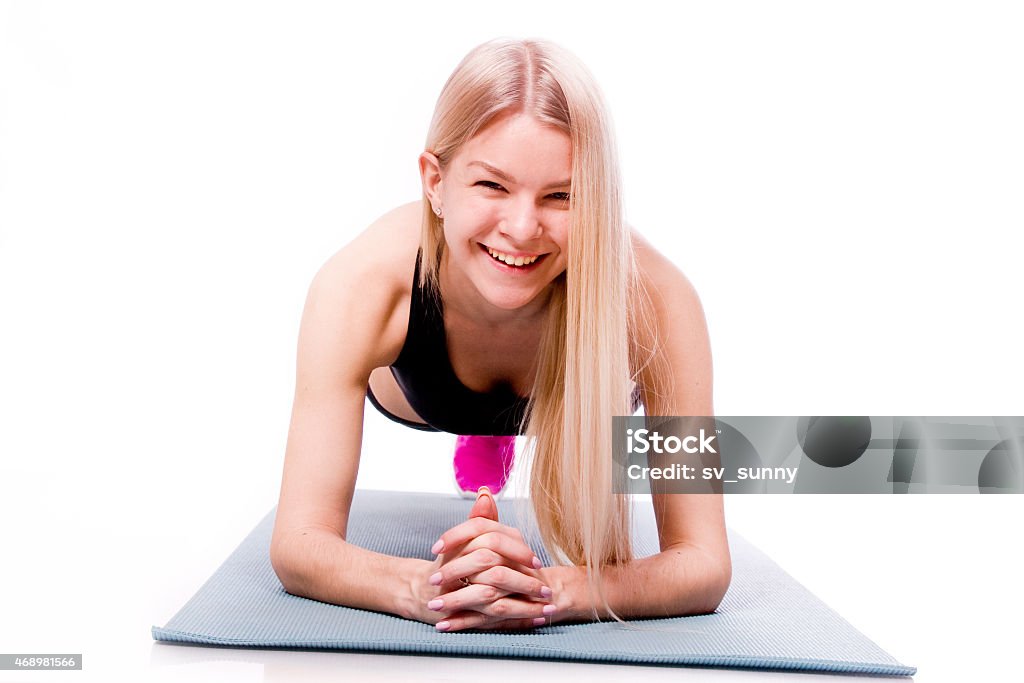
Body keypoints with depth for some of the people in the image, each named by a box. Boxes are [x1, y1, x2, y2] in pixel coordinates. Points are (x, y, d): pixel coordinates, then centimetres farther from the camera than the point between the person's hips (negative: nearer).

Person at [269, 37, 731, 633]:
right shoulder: (361, 287, -43)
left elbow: (705, 563, -40)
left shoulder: (654, 298, -44)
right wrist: (423, 588, -61)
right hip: (417, 391, 0)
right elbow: (298, 542, -39)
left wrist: (552, 592, -59)